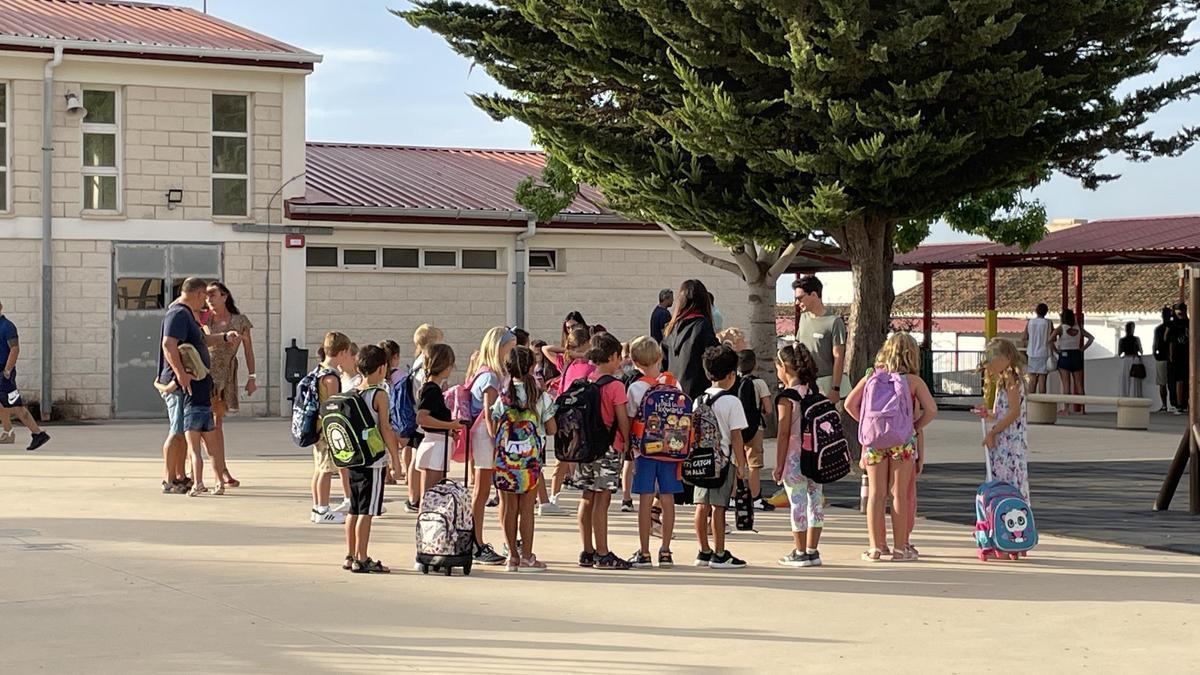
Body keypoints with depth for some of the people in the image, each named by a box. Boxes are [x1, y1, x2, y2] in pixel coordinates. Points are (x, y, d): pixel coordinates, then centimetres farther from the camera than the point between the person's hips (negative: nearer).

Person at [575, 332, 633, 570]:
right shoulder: (615, 385, -12)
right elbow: (623, 420, -11)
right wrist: (627, 443, 2)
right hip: (608, 447, -6)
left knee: (587, 499, 10)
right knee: (602, 500, -5)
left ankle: (587, 552, 16)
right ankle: (602, 554, -2)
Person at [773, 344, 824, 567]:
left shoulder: (787, 396, -11)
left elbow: (784, 433, -12)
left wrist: (778, 465, -7)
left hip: (795, 458, -7)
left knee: (798, 504, 0)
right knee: (815, 502, 10)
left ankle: (800, 553, 6)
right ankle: (812, 550, 16)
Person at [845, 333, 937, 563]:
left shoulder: (871, 377, 7)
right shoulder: (913, 381, 0)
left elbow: (850, 404, 2)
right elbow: (931, 409, -8)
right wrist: (916, 427, 6)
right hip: (903, 440, -2)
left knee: (876, 493, 7)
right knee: (900, 494, 4)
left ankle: (876, 546, 8)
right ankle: (900, 548, 6)